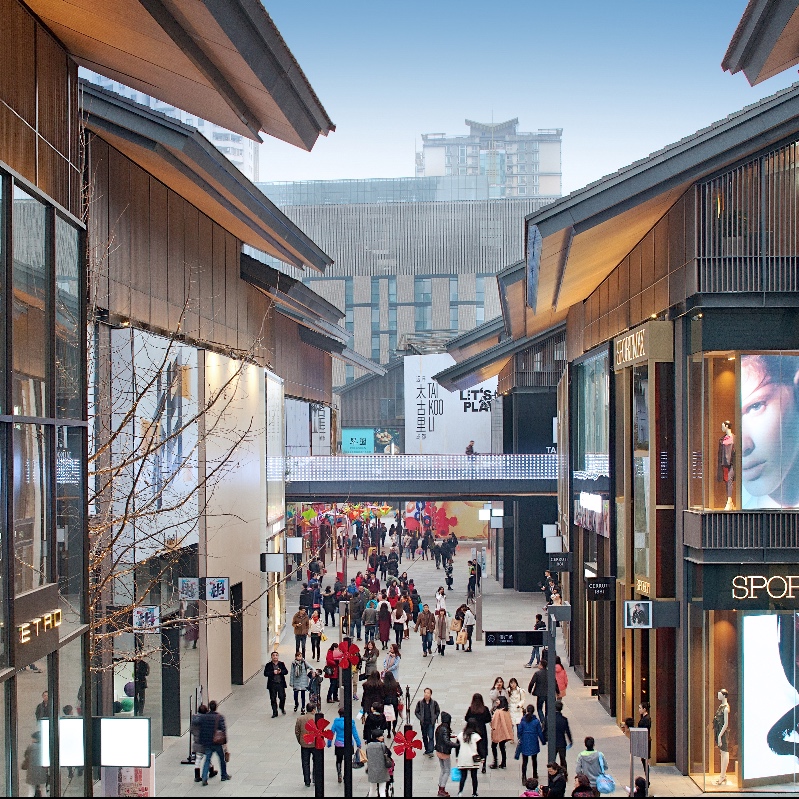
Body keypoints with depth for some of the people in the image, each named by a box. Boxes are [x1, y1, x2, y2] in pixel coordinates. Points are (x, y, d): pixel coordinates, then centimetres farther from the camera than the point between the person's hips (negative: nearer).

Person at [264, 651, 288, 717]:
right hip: (272, 684, -1)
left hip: (281, 684, 1)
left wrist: (281, 672, -17)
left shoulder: (282, 664, 7)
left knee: (282, 697, -2)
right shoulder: (268, 665, 2)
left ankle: (282, 708, 28)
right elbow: (265, 673, -7)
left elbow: (286, 671, 1)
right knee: (273, 699, 2)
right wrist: (273, 672, -18)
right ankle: (275, 713, 12)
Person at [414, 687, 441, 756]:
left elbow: (438, 711, 9)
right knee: (424, 737, 12)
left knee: (431, 737, -9)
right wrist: (420, 718, -5)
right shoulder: (420, 703, -4)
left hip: (431, 723, -2)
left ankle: (430, 751, -10)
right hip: (423, 723, 2)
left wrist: (435, 718, -2)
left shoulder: (434, 703, -5)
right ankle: (426, 749, 28)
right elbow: (416, 712, 5)